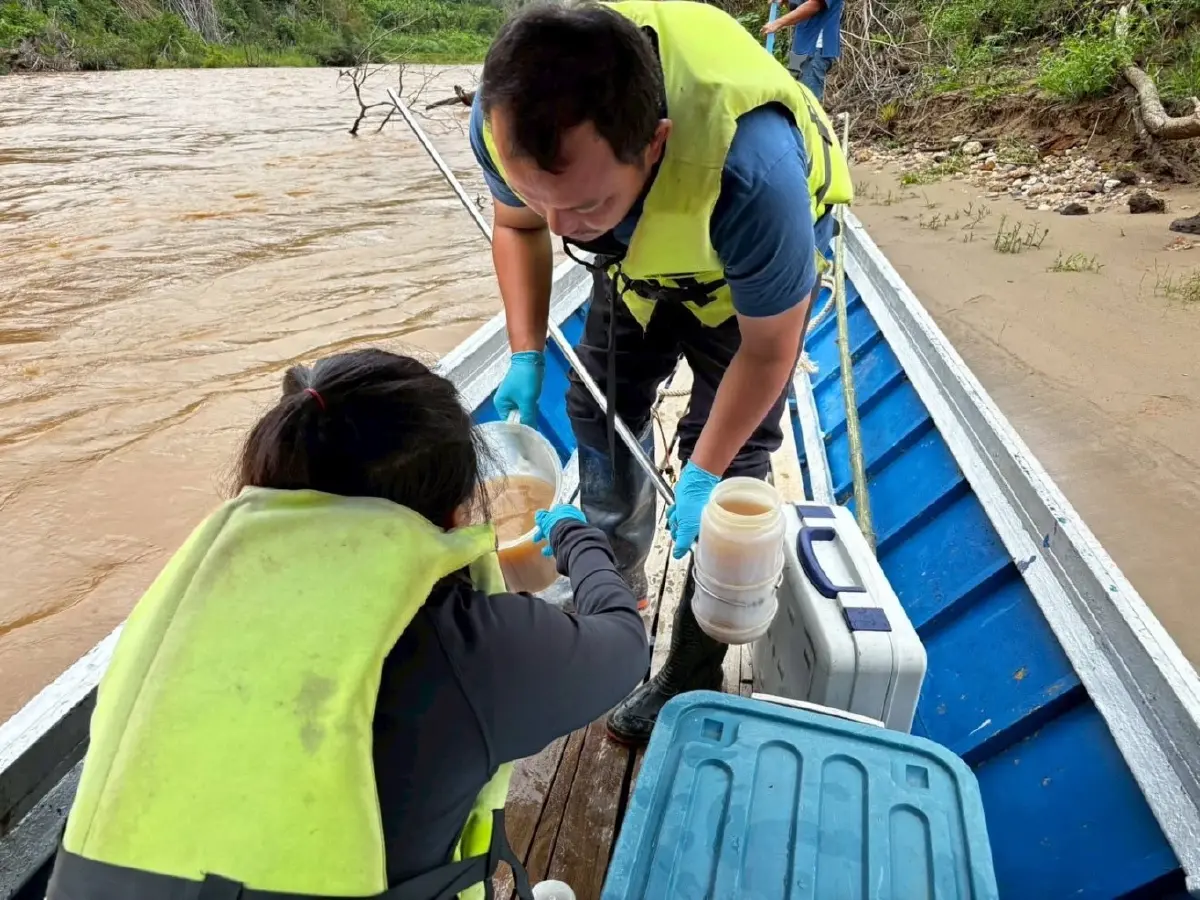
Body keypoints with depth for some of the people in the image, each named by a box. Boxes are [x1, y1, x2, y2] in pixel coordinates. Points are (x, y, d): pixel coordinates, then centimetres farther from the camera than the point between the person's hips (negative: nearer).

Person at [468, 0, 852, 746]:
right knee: (601, 415, 4)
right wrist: (526, 356, -16)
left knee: (730, 459, -9)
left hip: (752, 269, -4)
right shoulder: (506, 118, -30)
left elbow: (768, 350, -27)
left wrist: (703, 474, -20)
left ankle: (693, 678, 11)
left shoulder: (751, 173, -44)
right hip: (638, 258, 5)